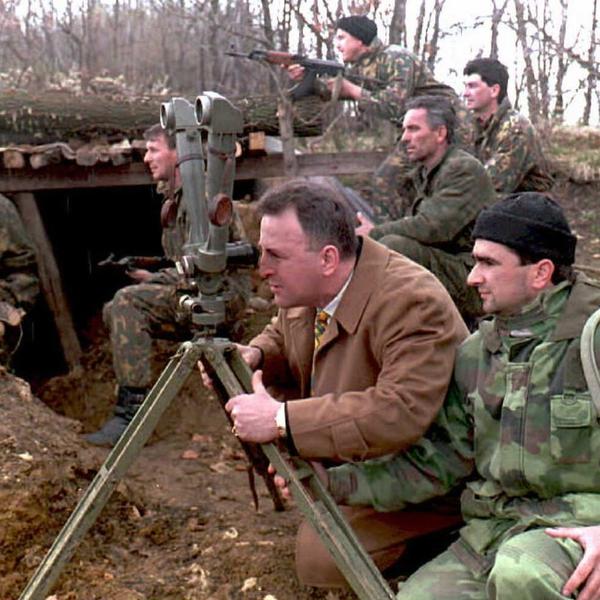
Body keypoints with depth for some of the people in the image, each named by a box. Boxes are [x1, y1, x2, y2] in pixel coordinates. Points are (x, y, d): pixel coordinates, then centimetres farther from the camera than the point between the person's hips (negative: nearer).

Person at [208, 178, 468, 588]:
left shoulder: (412, 302, -33)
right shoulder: (304, 287, -7)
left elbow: (401, 416, -43)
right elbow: (281, 337, 14)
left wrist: (282, 420, -42)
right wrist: (253, 357, -11)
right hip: (359, 462, 9)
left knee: (321, 560, -17)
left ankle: (431, 534, 5)